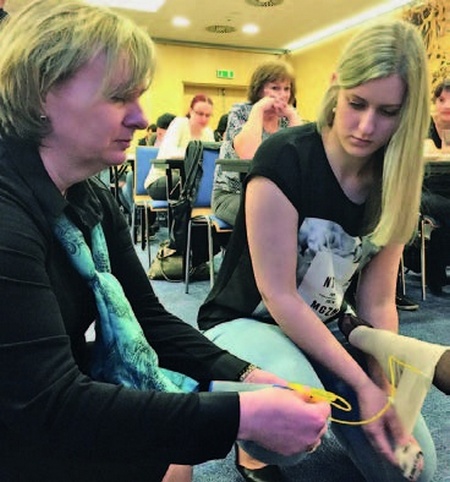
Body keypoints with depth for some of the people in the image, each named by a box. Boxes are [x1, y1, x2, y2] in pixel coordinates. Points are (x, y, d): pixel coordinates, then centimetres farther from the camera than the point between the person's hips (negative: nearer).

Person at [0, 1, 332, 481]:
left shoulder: (91, 199, -3)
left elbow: (149, 318, -2)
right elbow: (51, 407, -33)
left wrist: (245, 376, -16)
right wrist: (244, 416, -35)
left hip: (66, 401, 7)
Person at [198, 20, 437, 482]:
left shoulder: (392, 184, -5)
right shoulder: (285, 158, -23)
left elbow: (377, 301, -1)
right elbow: (278, 295, -22)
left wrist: (385, 389, -13)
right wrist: (361, 384, -20)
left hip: (320, 331, 6)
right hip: (244, 322, -5)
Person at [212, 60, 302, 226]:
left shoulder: (287, 119, 5)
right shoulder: (240, 112, -5)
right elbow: (248, 155, -26)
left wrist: (292, 115, -8)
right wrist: (258, 110, -18)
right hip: (232, 195, -4)